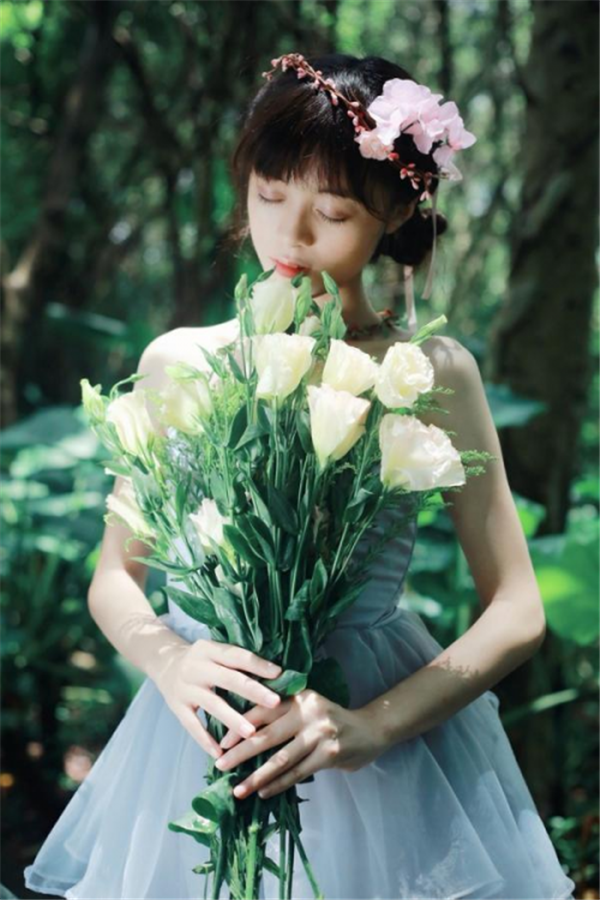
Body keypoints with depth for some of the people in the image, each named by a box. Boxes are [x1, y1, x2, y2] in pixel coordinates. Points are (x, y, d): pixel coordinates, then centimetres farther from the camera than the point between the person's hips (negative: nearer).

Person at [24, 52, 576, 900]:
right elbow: (114, 578, 5)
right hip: (205, 736, 2)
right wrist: (170, 662, -17)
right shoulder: (177, 362, 1)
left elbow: (517, 613, -6)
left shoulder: (431, 373, -6)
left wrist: (370, 726, -19)